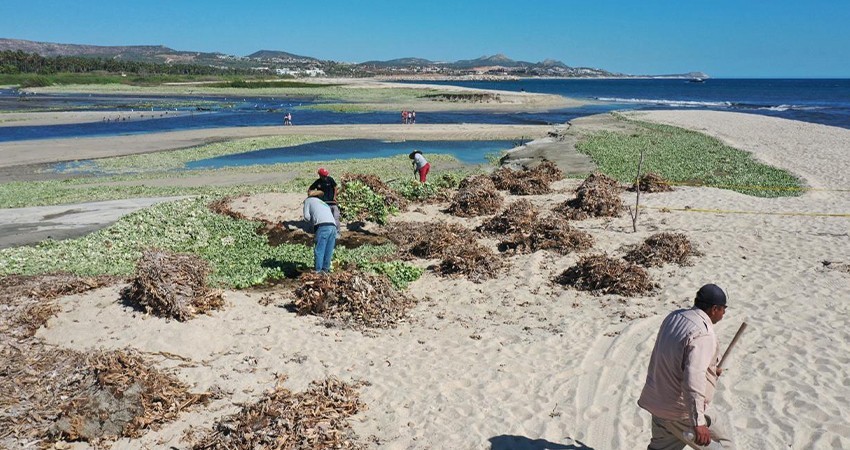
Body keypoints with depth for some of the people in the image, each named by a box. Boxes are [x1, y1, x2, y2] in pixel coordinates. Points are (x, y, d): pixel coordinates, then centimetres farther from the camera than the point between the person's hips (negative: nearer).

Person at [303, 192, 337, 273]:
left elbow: (306, 216, 7)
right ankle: (326, 269, 18)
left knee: (319, 250, -2)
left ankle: (317, 271, -3)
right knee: (328, 250, 13)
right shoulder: (324, 204, 37)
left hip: (322, 226, -6)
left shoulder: (308, 200, 20)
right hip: (333, 226, 6)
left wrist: (312, 223, 25)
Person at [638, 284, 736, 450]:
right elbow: (694, 377, -33)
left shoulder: (674, 317, 4)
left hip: (657, 402, 8)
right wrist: (698, 422, -35)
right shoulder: (704, 334, -22)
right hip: (682, 412, -8)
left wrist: (711, 368, 29)